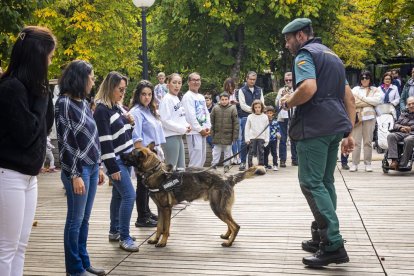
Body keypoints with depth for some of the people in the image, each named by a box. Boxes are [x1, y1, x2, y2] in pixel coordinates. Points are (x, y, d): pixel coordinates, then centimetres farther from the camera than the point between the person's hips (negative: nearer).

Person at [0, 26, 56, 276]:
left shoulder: (30, 86, 10)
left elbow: (46, 126, 13)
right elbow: (26, 133, -19)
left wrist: (44, 93, 2)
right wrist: (41, 98, -11)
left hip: (29, 175, 9)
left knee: (20, 246, 14)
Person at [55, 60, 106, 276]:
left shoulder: (83, 102, 12)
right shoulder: (64, 103, -11)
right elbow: (64, 141, -14)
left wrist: (98, 166, 17)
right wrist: (74, 175, -16)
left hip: (91, 167, 8)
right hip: (78, 169, -8)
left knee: (85, 219, 13)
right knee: (75, 220, 2)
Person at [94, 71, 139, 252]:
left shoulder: (116, 106, 11)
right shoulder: (101, 110, -16)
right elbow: (104, 142, -20)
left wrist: (129, 123, -1)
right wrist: (112, 168, -20)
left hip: (126, 158, 9)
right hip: (116, 161, -9)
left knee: (119, 195, 14)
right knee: (129, 195, -11)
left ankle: (114, 232, 25)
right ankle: (124, 237, -3)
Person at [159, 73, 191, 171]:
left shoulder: (177, 99, 14)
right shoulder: (167, 99, -12)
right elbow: (165, 121, -19)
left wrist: (186, 125, 1)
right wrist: (182, 129, -15)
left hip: (179, 136, 9)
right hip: (170, 137, -9)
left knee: (181, 168, 13)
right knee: (171, 168, -4)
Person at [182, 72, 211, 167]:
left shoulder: (201, 97, 17)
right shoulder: (187, 96, -9)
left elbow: (206, 113, 17)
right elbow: (190, 115, -15)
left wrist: (207, 127, 2)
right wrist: (200, 129, -13)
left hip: (203, 132, 9)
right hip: (194, 132, -9)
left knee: (202, 159, 13)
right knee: (196, 160, -10)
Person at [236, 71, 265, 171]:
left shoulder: (259, 90, 15)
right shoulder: (242, 90, 4)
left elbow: (262, 103, 11)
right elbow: (242, 105, -5)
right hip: (245, 117, -3)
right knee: (244, 141, -3)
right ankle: (242, 162, 3)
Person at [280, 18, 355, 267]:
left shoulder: (305, 53, -4)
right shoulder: (332, 55, 24)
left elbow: (308, 88, -24)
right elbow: (350, 98, 21)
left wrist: (288, 102, -6)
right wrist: (348, 132, 19)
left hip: (315, 126, -9)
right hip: (336, 125, 9)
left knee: (311, 183, -8)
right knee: (325, 182, 13)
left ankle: (334, 245, -12)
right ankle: (322, 237, 19)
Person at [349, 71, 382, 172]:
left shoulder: (375, 90, 13)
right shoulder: (355, 89, 16)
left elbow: (377, 101, -5)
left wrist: (362, 97, -4)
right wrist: (369, 103, -4)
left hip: (369, 117, 0)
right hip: (357, 117, 0)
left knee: (368, 141, 2)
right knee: (356, 141, -4)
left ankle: (368, 164, 7)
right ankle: (354, 164, -1)